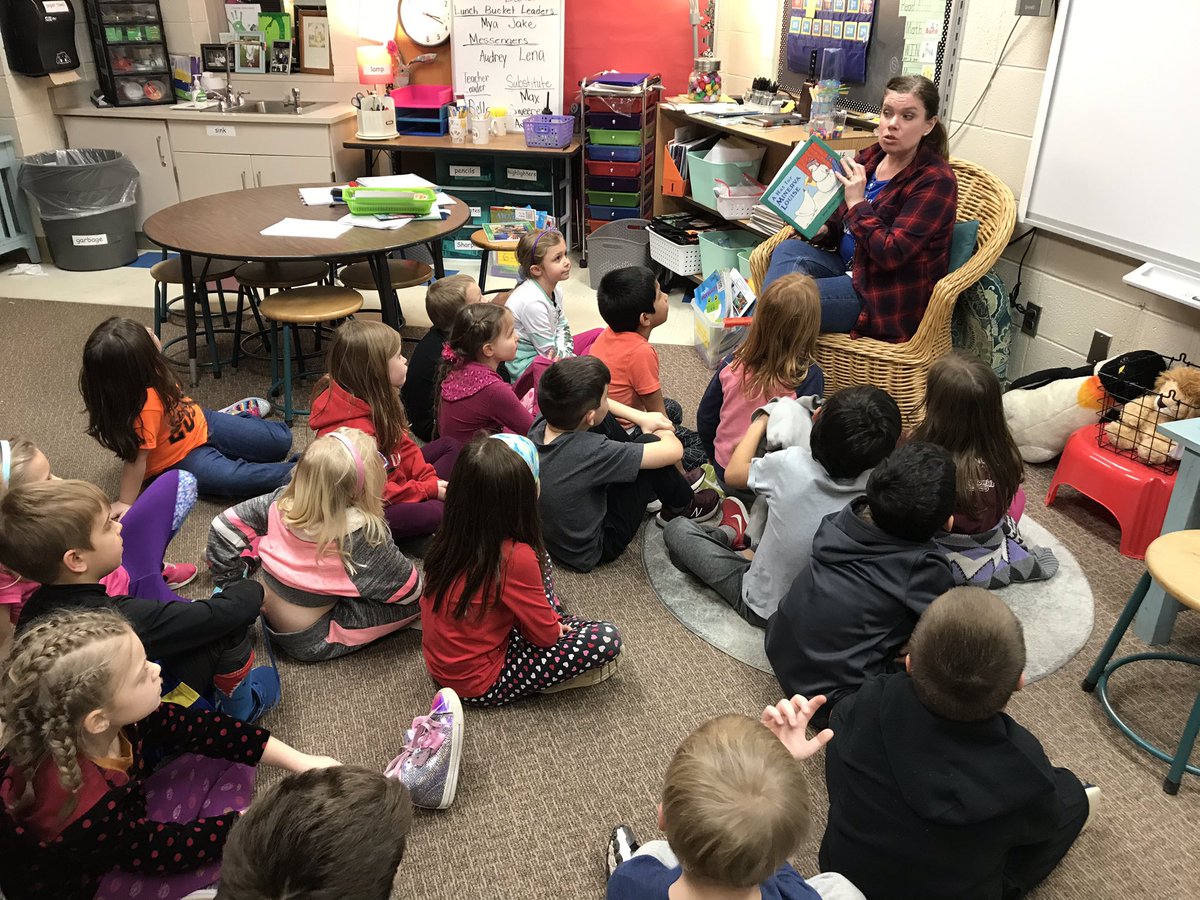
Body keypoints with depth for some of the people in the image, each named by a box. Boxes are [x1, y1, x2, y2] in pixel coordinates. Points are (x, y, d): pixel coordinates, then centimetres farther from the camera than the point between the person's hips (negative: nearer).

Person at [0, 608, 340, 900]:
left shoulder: (121, 721, -22)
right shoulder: (85, 811, -40)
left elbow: (199, 727, -11)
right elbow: (169, 849, -26)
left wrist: (299, 761, -13)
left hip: (125, 826, 7)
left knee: (232, 762, 0)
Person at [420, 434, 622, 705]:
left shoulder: (449, 538, -10)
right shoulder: (515, 557, -30)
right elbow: (546, 635, -16)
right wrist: (557, 627, 6)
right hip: (479, 685, -8)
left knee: (540, 560, 14)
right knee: (607, 638, -13)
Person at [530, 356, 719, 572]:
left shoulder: (540, 424, -17)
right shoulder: (590, 451, -37)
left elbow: (587, 402, 6)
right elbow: (673, 450, -29)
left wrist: (641, 417, -1)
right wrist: (663, 431, -6)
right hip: (593, 551, -7)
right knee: (649, 442, -13)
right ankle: (684, 507, 16)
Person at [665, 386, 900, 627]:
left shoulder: (790, 464, -31)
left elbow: (733, 472, -8)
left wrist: (759, 424, 7)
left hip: (763, 610, -3)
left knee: (677, 528, 9)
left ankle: (730, 536, 33)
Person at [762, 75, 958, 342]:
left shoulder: (935, 181, -15)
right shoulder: (870, 157, 6)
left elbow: (891, 254, -24)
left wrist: (857, 203, -19)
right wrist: (823, 230, -2)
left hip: (889, 297, -7)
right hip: (849, 266, 8)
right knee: (788, 249, -18)